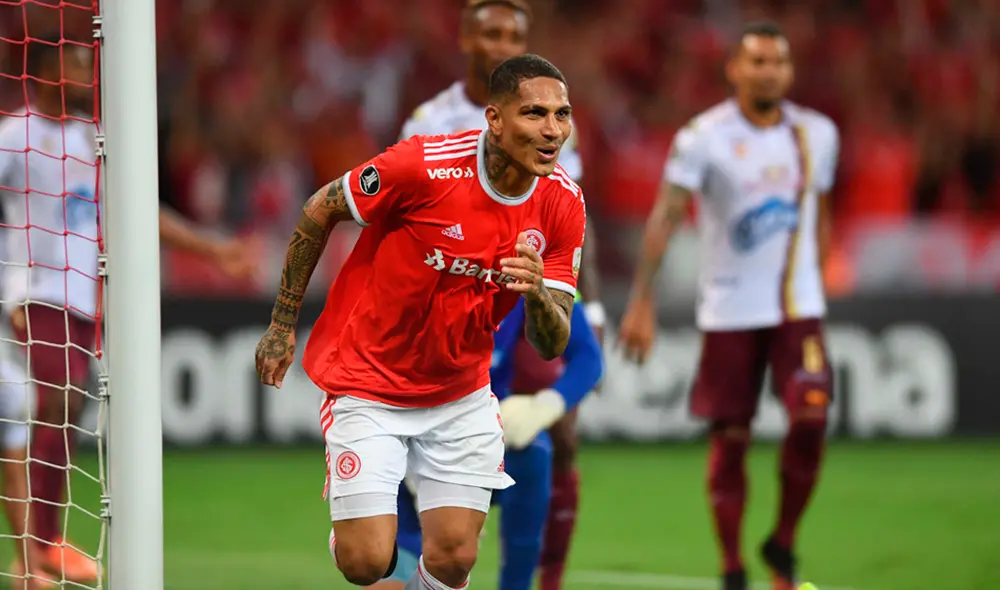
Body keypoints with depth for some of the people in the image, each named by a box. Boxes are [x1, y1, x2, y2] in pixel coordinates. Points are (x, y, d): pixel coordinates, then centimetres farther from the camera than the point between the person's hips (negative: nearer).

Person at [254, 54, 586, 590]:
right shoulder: (422, 165, -24)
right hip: (367, 383, -4)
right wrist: (282, 325, -1)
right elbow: (319, 212, -7)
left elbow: (552, 345, -6)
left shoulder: (563, 204, -10)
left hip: (462, 398, 4)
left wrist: (537, 294, -30)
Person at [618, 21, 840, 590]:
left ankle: (783, 544, 6)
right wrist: (642, 303, -17)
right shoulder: (703, 137, -7)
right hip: (730, 311, -2)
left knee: (812, 419, -15)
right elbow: (666, 216, -11)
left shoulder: (817, 134, 6)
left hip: (799, 308, 2)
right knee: (730, 438, 0)